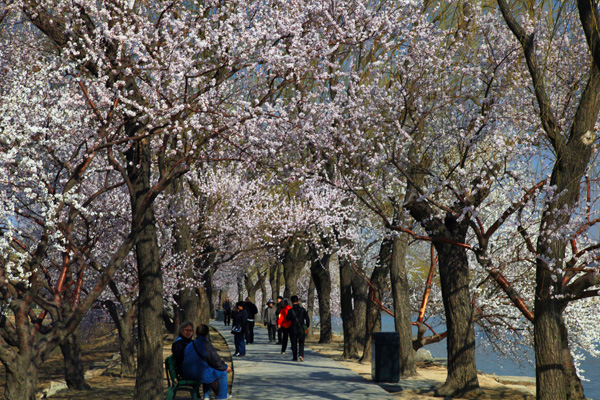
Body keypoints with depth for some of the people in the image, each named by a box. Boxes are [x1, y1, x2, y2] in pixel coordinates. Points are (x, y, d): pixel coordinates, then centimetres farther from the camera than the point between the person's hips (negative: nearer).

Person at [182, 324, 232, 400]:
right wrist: (226, 367, 12)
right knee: (223, 373, 10)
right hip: (201, 374, -8)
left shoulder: (189, 345, 10)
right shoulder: (207, 345, -12)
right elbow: (216, 361, -8)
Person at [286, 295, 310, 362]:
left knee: (294, 344, 9)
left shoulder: (290, 310, -9)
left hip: (293, 329, -1)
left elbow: (287, 319, 2)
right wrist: (307, 325, 14)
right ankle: (301, 355, -12)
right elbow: (307, 318, 0)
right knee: (301, 343, 8)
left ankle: (295, 357, 11)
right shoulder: (302, 309, -3)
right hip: (301, 329, 1)